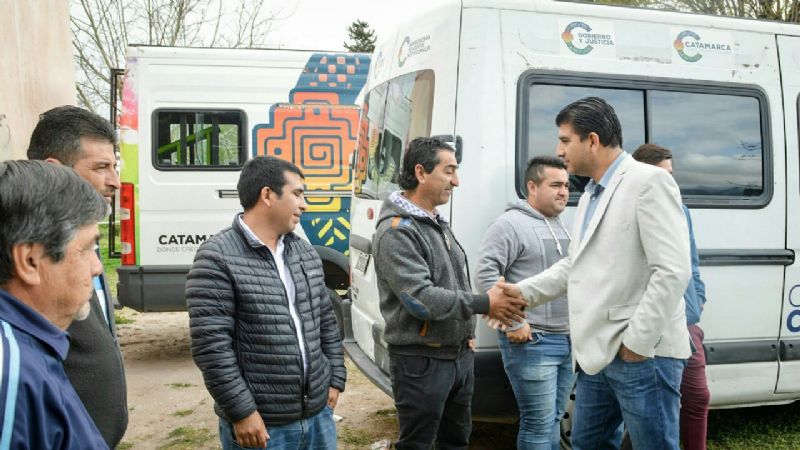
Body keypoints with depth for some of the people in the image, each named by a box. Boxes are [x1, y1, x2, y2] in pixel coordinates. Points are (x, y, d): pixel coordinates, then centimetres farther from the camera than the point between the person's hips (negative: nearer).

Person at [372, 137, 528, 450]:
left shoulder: (439, 223, 12)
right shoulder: (396, 231, -19)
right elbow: (421, 300, -27)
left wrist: (467, 332, 12)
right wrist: (484, 304, -22)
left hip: (460, 356, 9)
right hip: (421, 362, -9)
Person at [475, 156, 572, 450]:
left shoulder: (561, 227, 17)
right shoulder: (511, 224, -11)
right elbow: (485, 273, -19)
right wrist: (514, 323, -20)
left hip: (566, 339, 9)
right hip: (531, 341, -8)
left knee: (554, 420, 17)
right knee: (539, 424, -4)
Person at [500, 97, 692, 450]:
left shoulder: (649, 181, -12)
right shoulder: (591, 194, 17)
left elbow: (674, 271, -19)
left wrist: (638, 342, -18)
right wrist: (525, 291, 15)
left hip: (643, 355, -9)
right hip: (597, 352, 9)